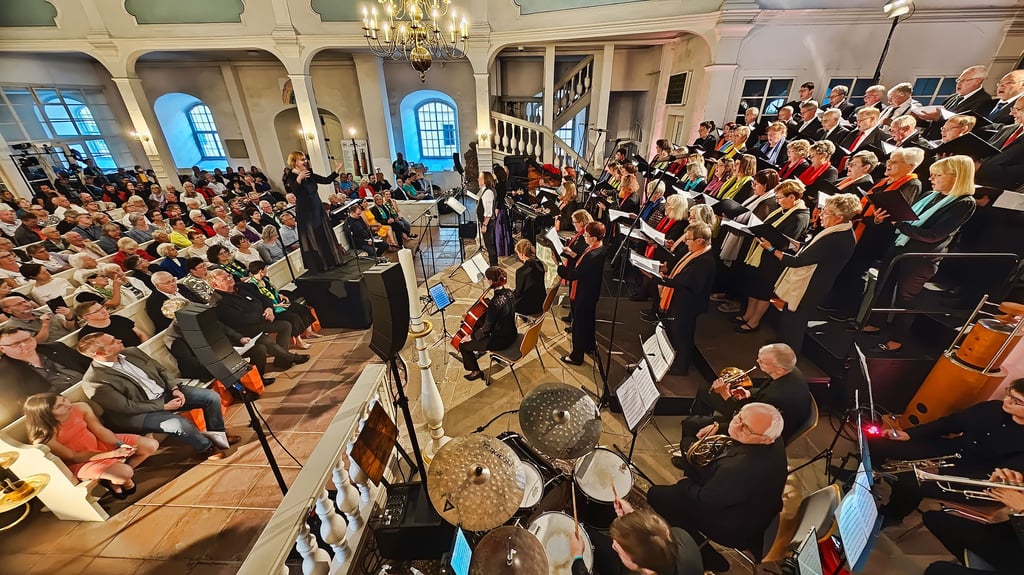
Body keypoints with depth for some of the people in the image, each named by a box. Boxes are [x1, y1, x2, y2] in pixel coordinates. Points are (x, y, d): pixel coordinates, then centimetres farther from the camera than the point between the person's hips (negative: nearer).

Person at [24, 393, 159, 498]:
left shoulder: (81, 407, -16)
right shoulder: (43, 438, -25)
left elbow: (100, 429, -10)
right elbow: (73, 457, -18)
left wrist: (120, 445, -26)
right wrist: (112, 454, -27)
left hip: (99, 443, 5)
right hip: (80, 462, -5)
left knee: (151, 445, -11)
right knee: (124, 473, -30)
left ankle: (117, 477, 8)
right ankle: (113, 481, 7)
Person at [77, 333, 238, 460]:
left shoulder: (131, 352, 1)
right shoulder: (94, 381, -17)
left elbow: (161, 369, 9)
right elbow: (127, 408, -17)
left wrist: (174, 388, -7)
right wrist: (164, 406, -17)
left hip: (165, 392, 7)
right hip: (141, 412, -6)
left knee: (212, 396, -9)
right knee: (180, 424, -33)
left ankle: (217, 435, 10)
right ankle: (206, 447, -4)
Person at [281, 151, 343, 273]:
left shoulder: (310, 174, 6)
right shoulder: (290, 178, -11)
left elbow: (327, 180, 8)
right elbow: (295, 192, -27)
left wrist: (336, 171, 0)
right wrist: (299, 179, -40)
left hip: (317, 208, 7)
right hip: (305, 212, -6)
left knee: (325, 236, 12)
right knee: (311, 239, 1)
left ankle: (330, 261, 25)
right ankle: (317, 266, 11)